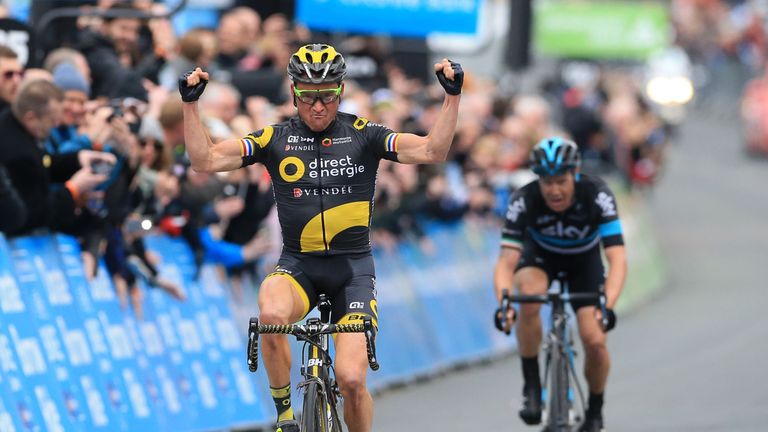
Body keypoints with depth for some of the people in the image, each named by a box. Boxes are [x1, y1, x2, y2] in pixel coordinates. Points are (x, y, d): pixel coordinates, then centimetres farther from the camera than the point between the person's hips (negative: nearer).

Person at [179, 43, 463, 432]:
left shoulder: (363, 135, 0)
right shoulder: (275, 139, 2)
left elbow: (432, 151, -8)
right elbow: (206, 160, -4)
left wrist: (452, 96, -18)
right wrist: (190, 104, -14)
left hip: (352, 267, 0)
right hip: (297, 264, 0)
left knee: (351, 378, -15)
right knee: (271, 314, -35)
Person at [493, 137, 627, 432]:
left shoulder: (597, 196, -33)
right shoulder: (523, 201, -32)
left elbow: (617, 259, -39)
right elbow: (506, 262, -35)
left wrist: (607, 305, -54)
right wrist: (503, 303, -54)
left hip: (584, 261, 0)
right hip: (540, 256, 0)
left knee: (595, 341, -16)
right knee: (530, 296, -35)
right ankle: (531, 386, -20)